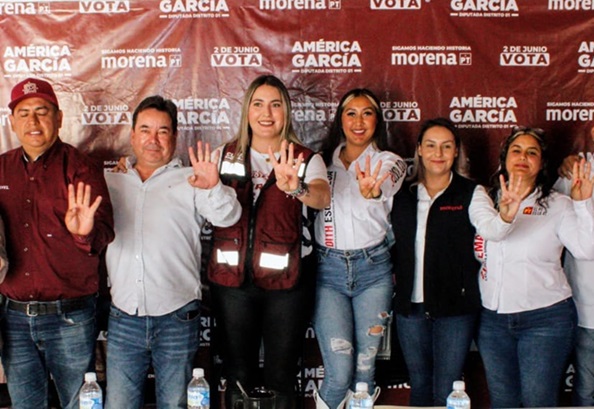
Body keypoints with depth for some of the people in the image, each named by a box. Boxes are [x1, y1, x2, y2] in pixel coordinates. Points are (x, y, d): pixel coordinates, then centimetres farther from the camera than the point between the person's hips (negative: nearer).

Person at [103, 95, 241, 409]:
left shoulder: (190, 181, 2)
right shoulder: (111, 183, 11)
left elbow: (228, 217, -10)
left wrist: (214, 188, -30)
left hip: (177, 320, -2)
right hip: (123, 319, 2)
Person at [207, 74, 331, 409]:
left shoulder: (306, 160, -1)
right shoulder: (226, 156, 8)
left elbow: (323, 197, -21)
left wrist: (295, 187, -42)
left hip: (286, 283, -2)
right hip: (232, 280, 2)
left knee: (281, 377, 6)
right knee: (237, 375, 12)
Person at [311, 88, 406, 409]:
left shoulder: (389, 162, 2)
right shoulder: (325, 161, 10)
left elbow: (385, 185, -23)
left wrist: (372, 191, -45)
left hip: (373, 267, 0)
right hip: (328, 266, 0)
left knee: (365, 370, 6)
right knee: (339, 374, -7)